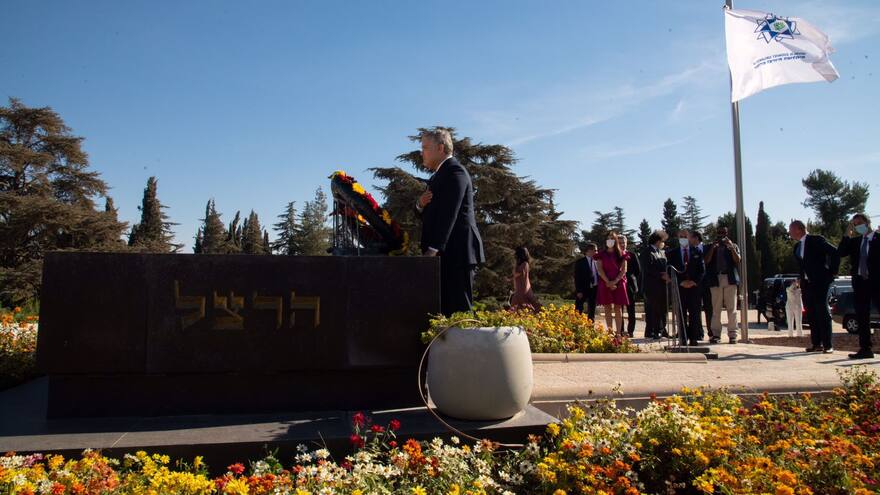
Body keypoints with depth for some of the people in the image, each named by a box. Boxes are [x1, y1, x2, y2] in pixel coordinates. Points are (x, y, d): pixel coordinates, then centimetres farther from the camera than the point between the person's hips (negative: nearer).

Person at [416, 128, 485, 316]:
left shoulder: (455, 172, -10)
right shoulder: (440, 173, 21)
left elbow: (449, 214, -19)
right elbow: (431, 213, 25)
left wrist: (433, 249, -23)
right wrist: (421, 205, 1)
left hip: (456, 252, -10)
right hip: (444, 253, 10)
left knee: (457, 307, -9)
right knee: (443, 307, 9)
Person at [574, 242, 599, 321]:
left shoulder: (596, 262, 9)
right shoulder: (580, 262, -4)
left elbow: (598, 275, 10)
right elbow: (577, 277, -7)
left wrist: (598, 288, 2)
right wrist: (579, 291, -13)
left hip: (594, 290, 5)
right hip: (583, 289, -5)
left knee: (592, 311, 11)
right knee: (578, 311, -3)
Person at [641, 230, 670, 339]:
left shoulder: (662, 252, 19)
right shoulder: (647, 252, -8)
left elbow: (664, 266, 20)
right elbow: (648, 270, -17)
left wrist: (666, 275, -1)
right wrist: (661, 275, -18)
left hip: (661, 285, 8)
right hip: (652, 286, -8)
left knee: (662, 309, 11)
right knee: (652, 309, -5)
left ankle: (661, 330, 19)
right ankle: (650, 332, 0)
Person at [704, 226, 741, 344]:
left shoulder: (733, 246, 17)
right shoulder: (711, 247, 15)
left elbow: (738, 261, 2)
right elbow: (706, 261, -1)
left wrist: (731, 247, -8)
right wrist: (713, 247, -8)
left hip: (730, 279, 0)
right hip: (715, 279, 0)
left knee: (732, 309, -2)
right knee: (716, 309, -3)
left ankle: (732, 334, 0)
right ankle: (715, 334, -2)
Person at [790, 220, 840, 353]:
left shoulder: (816, 240, -9)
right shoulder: (797, 246, 14)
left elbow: (835, 253, -13)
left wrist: (832, 272, -10)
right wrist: (801, 281, 13)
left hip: (820, 282, -7)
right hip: (806, 284, 7)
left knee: (823, 313, -6)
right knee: (811, 314, 7)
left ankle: (828, 345, -3)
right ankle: (817, 344, 12)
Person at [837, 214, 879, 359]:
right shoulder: (855, 241, 12)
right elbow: (840, 253, 0)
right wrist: (847, 235, -5)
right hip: (860, 282, 5)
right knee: (862, 317, 5)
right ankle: (865, 349, 9)